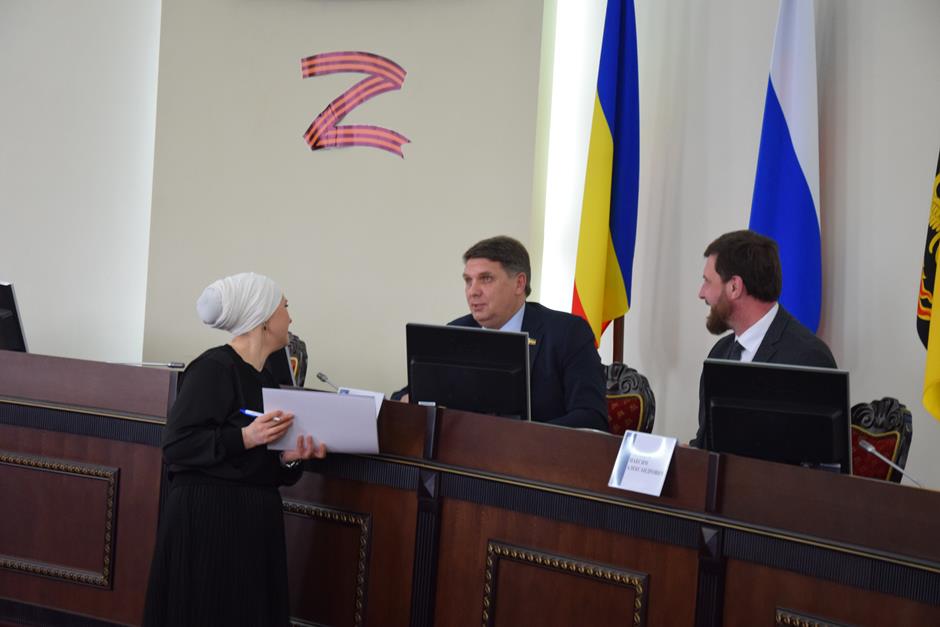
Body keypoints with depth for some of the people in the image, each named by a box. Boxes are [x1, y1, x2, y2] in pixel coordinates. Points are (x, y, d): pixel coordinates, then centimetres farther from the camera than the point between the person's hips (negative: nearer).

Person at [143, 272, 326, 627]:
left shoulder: (266, 382, 14)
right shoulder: (213, 368, -11)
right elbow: (177, 445, -17)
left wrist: (290, 457, -5)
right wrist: (245, 437, -24)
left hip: (256, 521, 8)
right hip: (207, 520, -8)